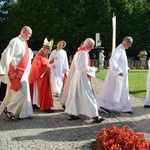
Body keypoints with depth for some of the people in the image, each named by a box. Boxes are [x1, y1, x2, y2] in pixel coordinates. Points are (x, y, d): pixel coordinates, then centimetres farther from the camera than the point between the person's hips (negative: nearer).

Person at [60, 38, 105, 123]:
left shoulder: (79, 51, 12)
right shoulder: (83, 53, -18)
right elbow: (85, 68, -21)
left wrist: (91, 68, 14)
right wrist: (94, 69, -6)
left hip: (76, 76, 10)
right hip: (81, 77, -10)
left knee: (75, 95, 12)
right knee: (88, 96, -5)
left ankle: (71, 114, 18)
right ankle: (95, 116, 0)